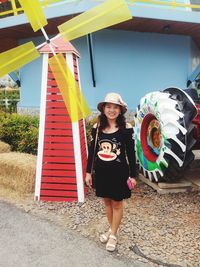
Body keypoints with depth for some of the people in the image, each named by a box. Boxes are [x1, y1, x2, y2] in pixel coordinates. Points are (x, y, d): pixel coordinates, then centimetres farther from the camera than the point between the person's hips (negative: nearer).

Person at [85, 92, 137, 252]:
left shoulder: (126, 128, -12)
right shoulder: (97, 127, -2)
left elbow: (131, 153, -7)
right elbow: (92, 151, 4)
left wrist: (132, 175, -5)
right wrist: (88, 172, 6)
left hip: (119, 172, -3)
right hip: (101, 172, 4)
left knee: (117, 203, 11)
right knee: (107, 201, 18)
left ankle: (113, 235, 30)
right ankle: (112, 229, 40)